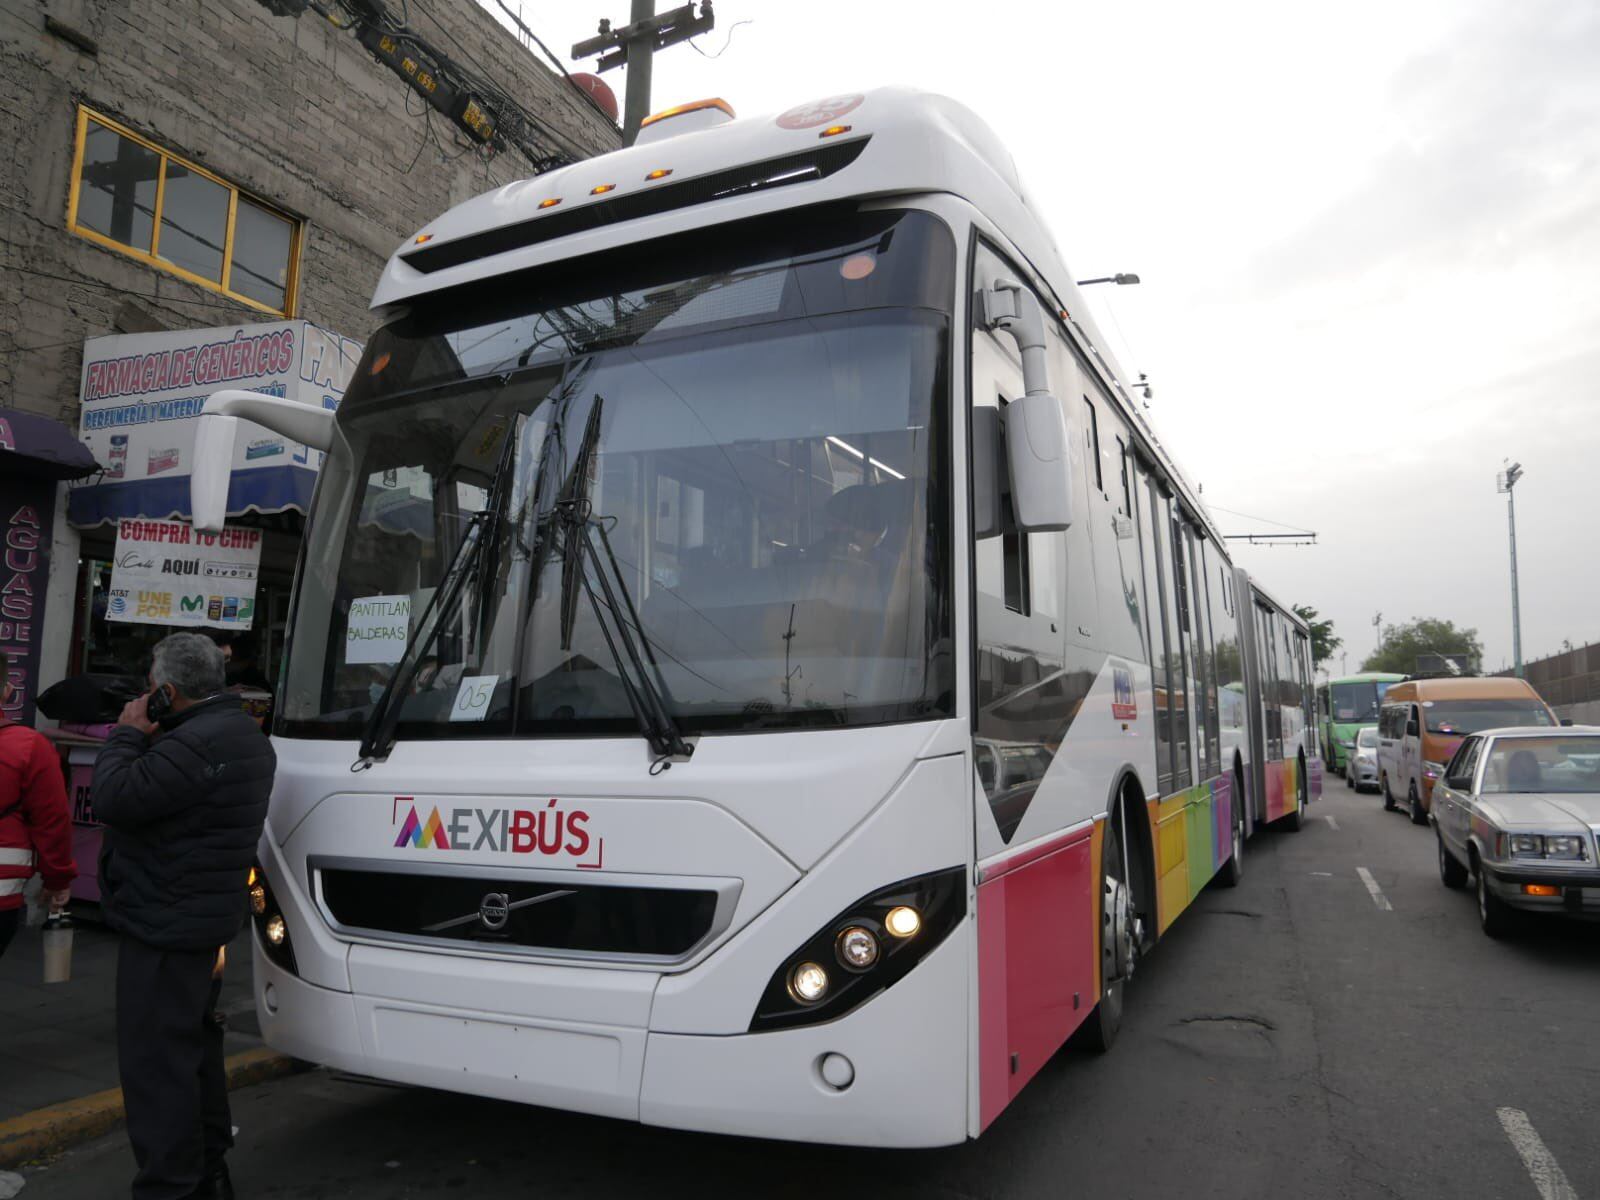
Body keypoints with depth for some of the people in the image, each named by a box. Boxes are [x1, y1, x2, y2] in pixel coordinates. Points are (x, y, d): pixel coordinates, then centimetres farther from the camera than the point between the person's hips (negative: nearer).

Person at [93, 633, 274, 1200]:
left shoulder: (196, 743, -25)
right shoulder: (240, 733, 11)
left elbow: (114, 799, -23)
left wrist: (127, 734, -12)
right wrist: (146, 742, 8)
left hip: (165, 924, -11)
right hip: (203, 919, 11)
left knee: (154, 1060, -4)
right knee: (195, 1045, 21)